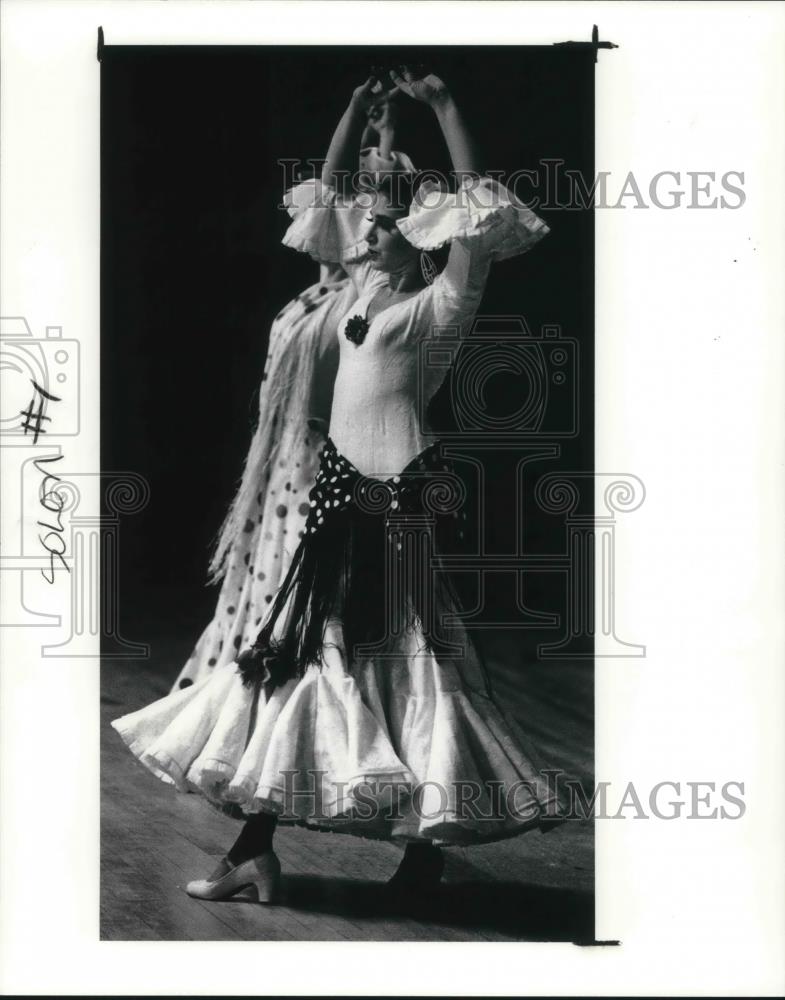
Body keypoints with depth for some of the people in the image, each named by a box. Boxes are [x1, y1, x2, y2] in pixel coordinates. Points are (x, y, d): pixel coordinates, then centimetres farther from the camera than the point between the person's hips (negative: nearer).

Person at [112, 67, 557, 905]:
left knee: (401, 660, -3)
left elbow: (474, 215, -16)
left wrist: (442, 107, -13)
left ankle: (427, 845, 11)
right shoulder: (364, 289, 14)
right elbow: (326, 191, 22)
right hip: (343, 490, 8)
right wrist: (358, 107, 17)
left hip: (397, 498, -8)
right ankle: (255, 850, 12)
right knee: (303, 648, 7)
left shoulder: (435, 304, -5)